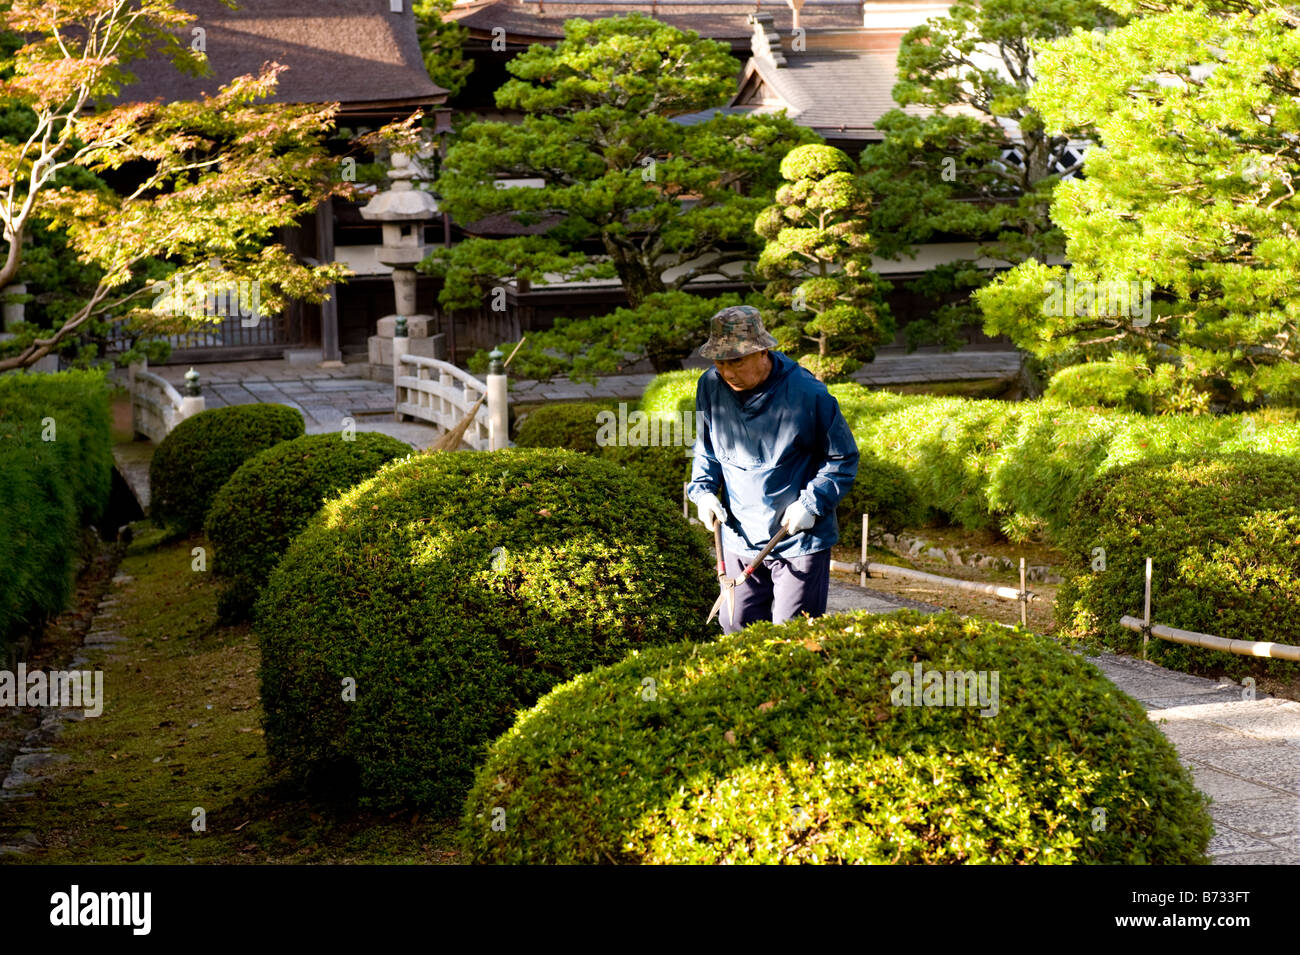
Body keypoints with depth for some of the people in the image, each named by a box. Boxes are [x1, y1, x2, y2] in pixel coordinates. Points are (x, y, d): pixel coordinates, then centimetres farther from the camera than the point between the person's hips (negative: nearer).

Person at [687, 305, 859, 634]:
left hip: (799, 539, -4)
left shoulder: (807, 393, -17)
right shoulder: (710, 386, -3)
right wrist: (703, 490, -3)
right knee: (736, 628, 10)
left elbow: (843, 457, -6)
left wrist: (813, 503, -17)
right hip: (739, 540, 4)